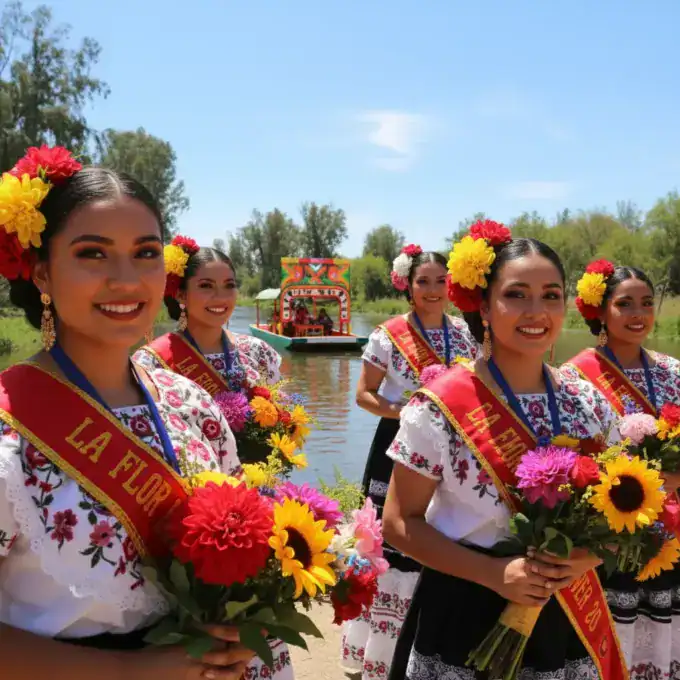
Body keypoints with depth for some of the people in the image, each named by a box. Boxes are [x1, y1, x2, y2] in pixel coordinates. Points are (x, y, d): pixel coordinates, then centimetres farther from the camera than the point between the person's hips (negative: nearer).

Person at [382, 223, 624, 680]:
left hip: (564, 622, 4)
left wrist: (587, 556, -13)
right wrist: (493, 573, -20)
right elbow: (400, 522, -11)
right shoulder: (439, 409, -16)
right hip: (465, 621, -4)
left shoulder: (590, 406, -2)